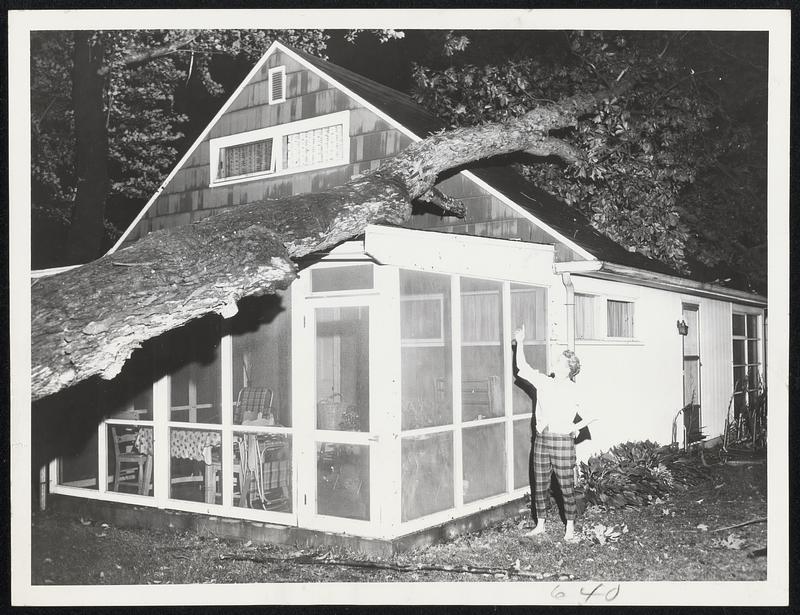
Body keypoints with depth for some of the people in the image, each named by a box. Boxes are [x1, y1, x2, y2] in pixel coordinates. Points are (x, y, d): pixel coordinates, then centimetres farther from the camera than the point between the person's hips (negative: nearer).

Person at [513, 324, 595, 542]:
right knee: (540, 485, 10)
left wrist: (576, 427, -6)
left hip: (562, 441, -4)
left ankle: (570, 527, 15)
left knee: (567, 487, 3)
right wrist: (520, 342, 3)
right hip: (541, 439, 4)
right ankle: (540, 524, 22)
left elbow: (591, 416, 2)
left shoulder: (575, 391, -5)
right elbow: (522, 367, 5)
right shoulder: (543, 382, 6)